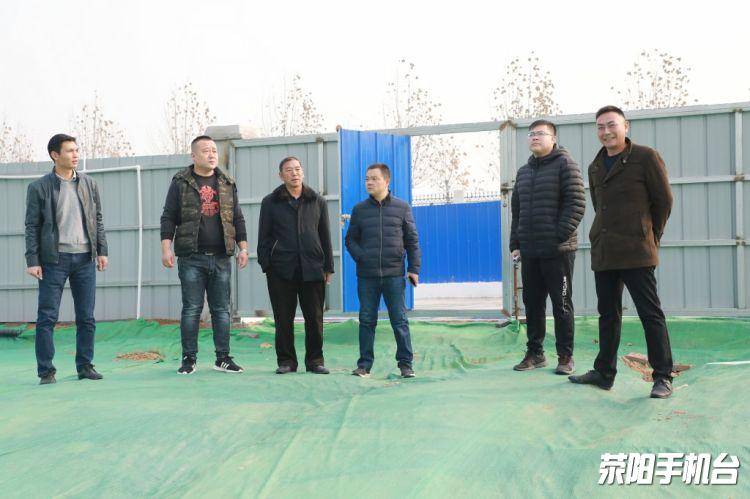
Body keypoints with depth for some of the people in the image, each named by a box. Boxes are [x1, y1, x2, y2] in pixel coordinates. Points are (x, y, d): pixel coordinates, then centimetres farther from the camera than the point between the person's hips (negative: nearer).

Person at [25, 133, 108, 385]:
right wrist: (32, 260, -7)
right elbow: (32, 226, -1)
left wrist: (102, 251, 6)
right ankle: (46, 371, 7)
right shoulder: (39, 187, 0)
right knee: (47, 317, -1)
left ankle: (85, 366, 15)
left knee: (86, 317, 6)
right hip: (54, 259, -3)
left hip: (85, 258, 3)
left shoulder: (89, 184, 10)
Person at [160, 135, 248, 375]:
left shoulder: (227, 184, 12)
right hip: (191, 258, -3)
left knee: (221, 309, 7)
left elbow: (237, 218, 14)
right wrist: (166, 248, -9)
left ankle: (223, 358, 14)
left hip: (221, 258, 3)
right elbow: (168, 217, 0)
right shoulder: (181, 182, 2)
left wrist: (243, 248, 6)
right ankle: (189, 359, 11)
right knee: (191, 309, 1)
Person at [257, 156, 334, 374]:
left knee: (314, 318, 4)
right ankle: (286, 360, 14)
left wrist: (328, 266, 8)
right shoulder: (270, 202, 7)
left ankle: (315, 360, 15)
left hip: (312, 269, 1)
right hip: (281, 270, -1)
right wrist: (265, 265, -3)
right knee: (283, 319, 3)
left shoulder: (318, 201, 12)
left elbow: (325, 236, 13)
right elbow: (264, 237, 6)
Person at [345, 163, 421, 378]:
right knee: (367, 320, 5)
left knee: (399, 320, 2)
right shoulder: (359, 209, 7)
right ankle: (364, 364, 13)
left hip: (394, 274, -1)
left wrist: (414, 268, 0)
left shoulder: (402, 207, 4)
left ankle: (406, 363, 10)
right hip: (366, 276, 1)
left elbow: (412, 240, 6)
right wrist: (360, 257, -7)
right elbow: (350, 239, 11)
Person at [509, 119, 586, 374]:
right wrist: (515, 243, 9)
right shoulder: (523, 171, 17)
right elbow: (516, 209, 18)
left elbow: (576, 203, -11)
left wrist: (559, 237, -17)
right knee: (532, 303, 10)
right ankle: (534, 353, 20)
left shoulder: (564, 164, -2)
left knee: (561, 304, 1)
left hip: (558, 250, -6)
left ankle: (565, 356, 9)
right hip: (529, 251, 6)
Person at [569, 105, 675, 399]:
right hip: (603, 253, 6)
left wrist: (650, 237, 7)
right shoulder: (595, 166, 14)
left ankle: (663, 377, 3)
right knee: (608, 314, 12)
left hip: (636, 253, -6)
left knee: (650, 313, -3)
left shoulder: (646, 157, -3)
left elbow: (664, 201, 1)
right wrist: (608, 234, 16)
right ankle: (604, 372, 20)